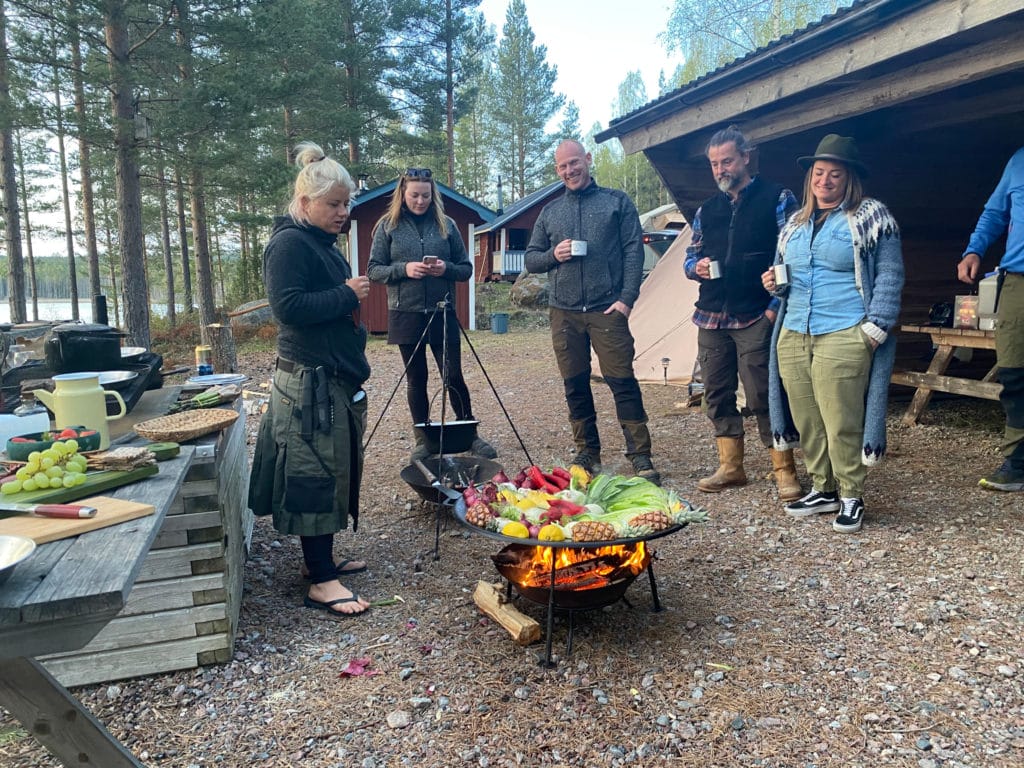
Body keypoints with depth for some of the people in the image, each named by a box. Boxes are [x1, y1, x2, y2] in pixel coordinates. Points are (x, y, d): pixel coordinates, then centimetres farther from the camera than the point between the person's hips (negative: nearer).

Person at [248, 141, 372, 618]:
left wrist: (352, 296, 10)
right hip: (310, 381, -10)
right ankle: (321, 582, 1)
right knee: (316, 474, -6)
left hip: (338, 378, 10)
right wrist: (346, 295, -17)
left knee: (335, 470, 15)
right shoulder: (289, 244, -12)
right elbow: (288, 306, -23)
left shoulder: (323, 244, 18)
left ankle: (321, 557, 29)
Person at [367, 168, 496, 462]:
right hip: (405, 314, 0)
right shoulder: (388, 226, 3)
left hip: (442, 313, 0)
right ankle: (423, 440, 20)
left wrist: (446, 268, -14)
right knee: (416, 378, 8)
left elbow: (466, 269, 7)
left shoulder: (446, 225, 5)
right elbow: (373, 270, 0)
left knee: (454, 376, 2)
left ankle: (470, 434, 17)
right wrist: (404, 269, -17)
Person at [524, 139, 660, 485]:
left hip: (607, 310, -3)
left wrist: (626, 298, -11)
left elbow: (633, 251, 0)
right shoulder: (549, 212, 15)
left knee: (623, 381, -6)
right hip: (564, 313, 4)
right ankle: (587, 453, 20)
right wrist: (553, 254, -6)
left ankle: (640, 456, 2)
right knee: (575, 386, 7)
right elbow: (530, 259, 16)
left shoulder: (617, 201, 6)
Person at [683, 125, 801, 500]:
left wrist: (776, 306, -11)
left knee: (763, 396, -5)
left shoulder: (777, 199, 1)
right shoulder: (706, 209, 16)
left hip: (755, 318, -5)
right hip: (711, 316, 6)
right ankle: (730, 468, 21)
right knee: (717, 394, 9)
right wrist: (696, 266, -3)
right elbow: (690, 255, 22)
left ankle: (784, 472, 8)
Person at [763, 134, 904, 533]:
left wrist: (875, 327, -10)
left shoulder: (872, 218, 3)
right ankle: (823, 489, 23)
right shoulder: (795, 223, 19)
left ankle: (851, 497, 10)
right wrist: (776, 283, 6)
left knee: (842, 424, -6)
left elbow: (889, 277, -1)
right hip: (793, 336, 6)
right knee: (807, 421, 8)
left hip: (844, 338, -6)